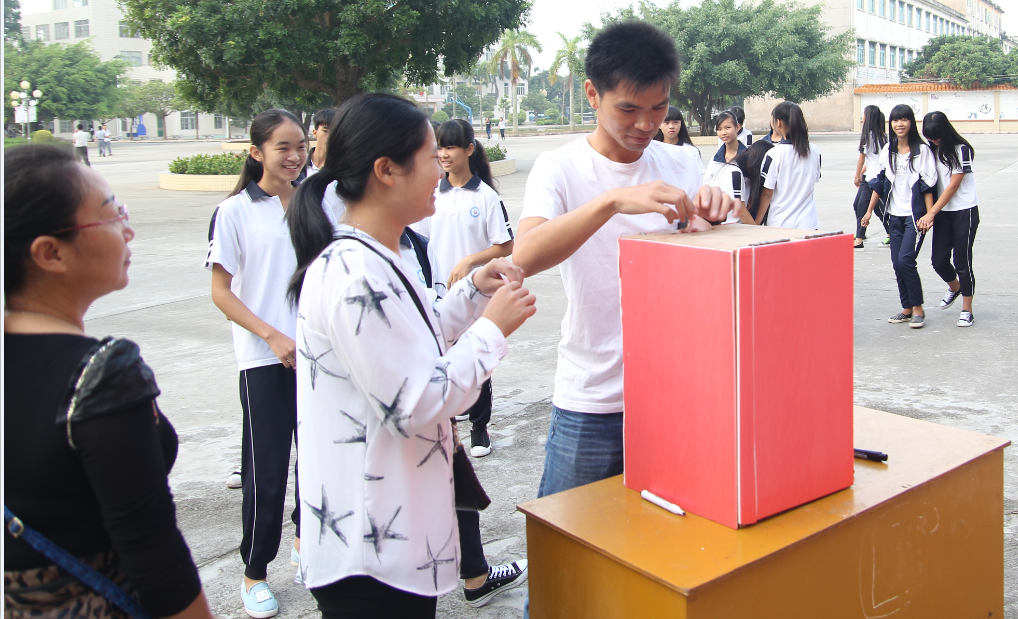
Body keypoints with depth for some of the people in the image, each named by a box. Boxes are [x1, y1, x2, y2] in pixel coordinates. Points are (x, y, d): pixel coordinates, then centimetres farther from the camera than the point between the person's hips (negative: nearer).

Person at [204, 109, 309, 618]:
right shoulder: (236, 211, -5)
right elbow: (221, 292, -5)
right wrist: (273, 336, -15)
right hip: (265, 360, -4)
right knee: (265, 470, 1)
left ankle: (306, 542, 36)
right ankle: (254, 573, 18)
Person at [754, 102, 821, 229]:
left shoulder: (773, 154, -13)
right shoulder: (814, 151, 1)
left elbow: (767, 194, -10)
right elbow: (815, 180, 14)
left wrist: (756, 223, 0)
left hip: (780, 224, -4)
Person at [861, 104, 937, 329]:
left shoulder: (921, 150, -6)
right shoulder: (887, 150, 8)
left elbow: (928, 185, -8)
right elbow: (880, 182, 14)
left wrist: (929, 215, -13)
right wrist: (869, 210, 12)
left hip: (915, 215, -5)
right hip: (894, 215, 5)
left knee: (905, 260, -14)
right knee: (897, 262, 5)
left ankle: (918, 308, 0)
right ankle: (907, 308, 16)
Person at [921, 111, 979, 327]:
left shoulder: (961, 150, -12)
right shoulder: (933, 150, 5)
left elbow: (953, 186, -14)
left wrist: (930, 214, -16)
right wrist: (929, 214, -6)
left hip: (964, 211, -5)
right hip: (942, 211, 5)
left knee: (962, 261, -1)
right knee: (939, 260, 3)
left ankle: (967, 310, 12)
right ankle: (954, 287, 36)